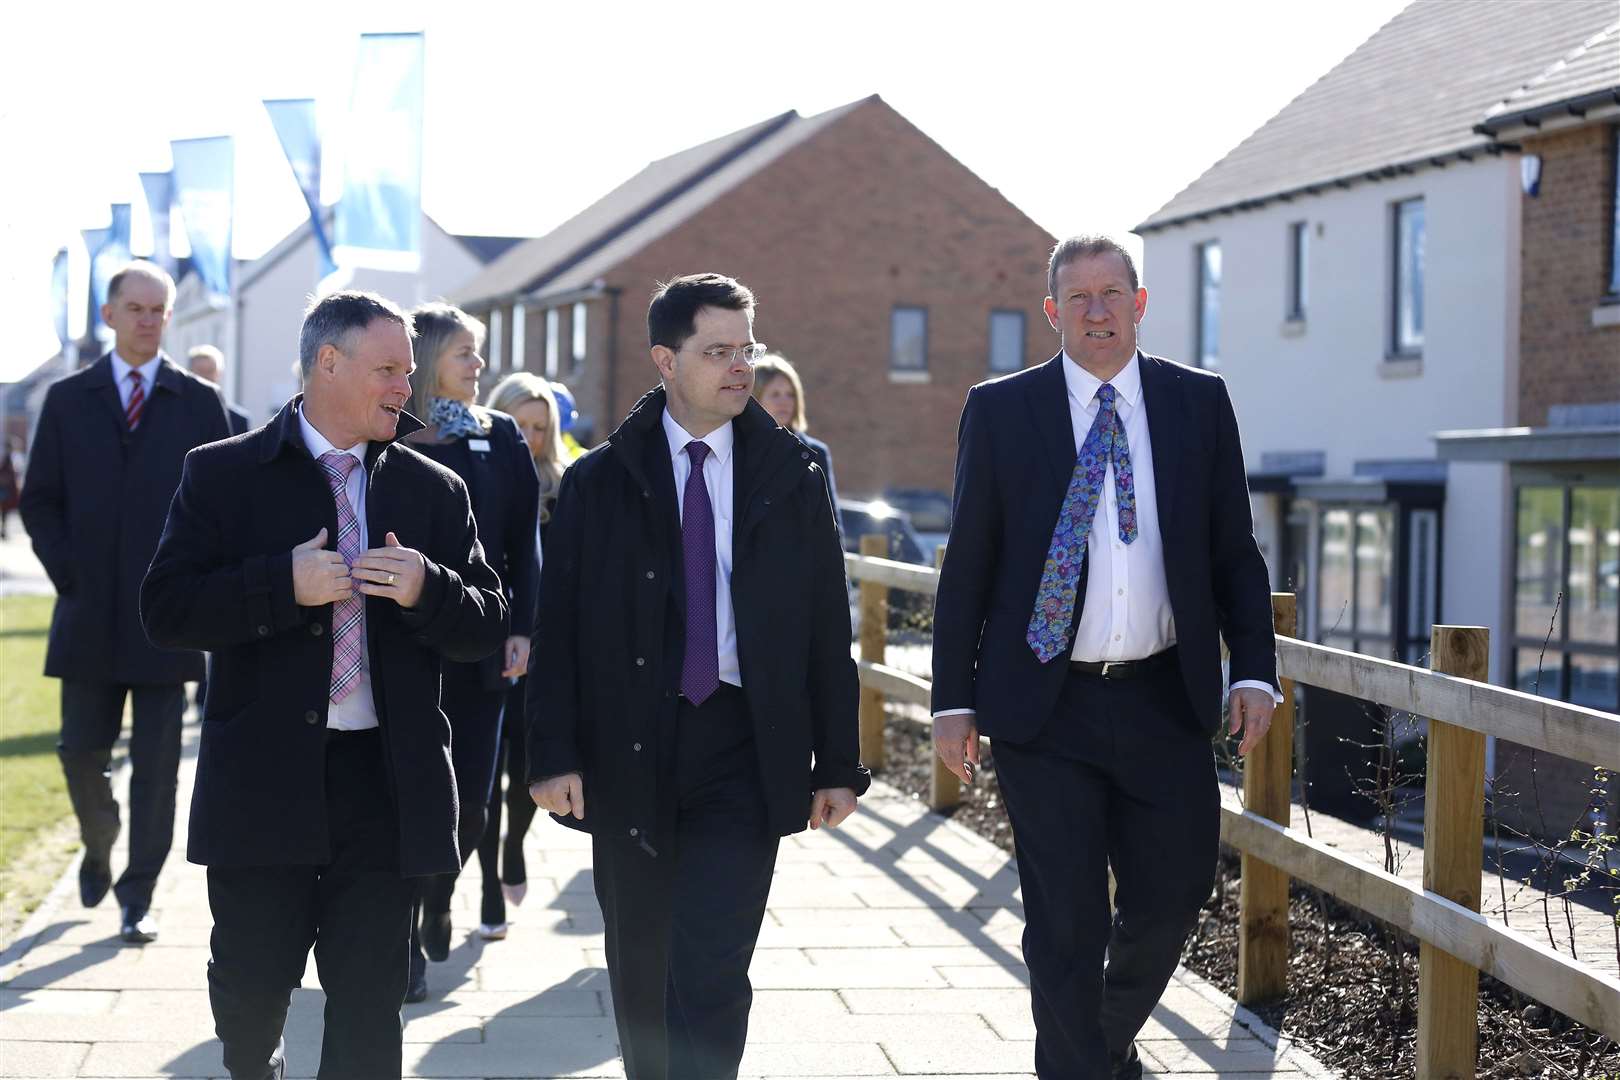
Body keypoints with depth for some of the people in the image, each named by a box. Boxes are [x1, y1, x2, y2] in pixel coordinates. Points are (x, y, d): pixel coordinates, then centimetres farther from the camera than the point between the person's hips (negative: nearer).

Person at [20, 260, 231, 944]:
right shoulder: (68, 401, 7)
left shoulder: (199, 403, 4)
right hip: (89, 616, 1)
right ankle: (98, 849, 33)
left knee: (156, 764, 0)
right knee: (82, 752, 5)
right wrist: (68, 575, -4)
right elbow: (39, 501, 7)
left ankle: (137, 898, 10)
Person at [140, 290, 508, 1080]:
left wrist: (427, 590, -14)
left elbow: (486, 629, 7)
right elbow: (166, 608, -6)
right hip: (264, 781, -1)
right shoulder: (224, 474, 1)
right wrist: (284, 584, -18)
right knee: (249, 987, 10)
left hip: (387, 785, 2)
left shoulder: (435, 490, 7)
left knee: (369, 1009, 4)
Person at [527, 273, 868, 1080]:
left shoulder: (792, 480, 5)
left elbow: (828, 628, 6)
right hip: (629, 749, 1)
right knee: (639, 970, 12)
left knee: (711, 975, -11)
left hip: (743, 749, -1)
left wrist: (838, 764, 3)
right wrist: (554, 754, -8)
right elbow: (557, 627, 1)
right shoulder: (599, 482, 3)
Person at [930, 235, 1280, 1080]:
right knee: (1065, 921, 0)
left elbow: (1235, 553, 8)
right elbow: (967, 566, 2)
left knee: (1174, 891, 9)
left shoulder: (1200, 403, 6)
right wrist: (953, 699, -1)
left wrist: (1254, 670, -3)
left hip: (1165, 700, 2)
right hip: (1044, 704, -2)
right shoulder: (1000, 410, 1)